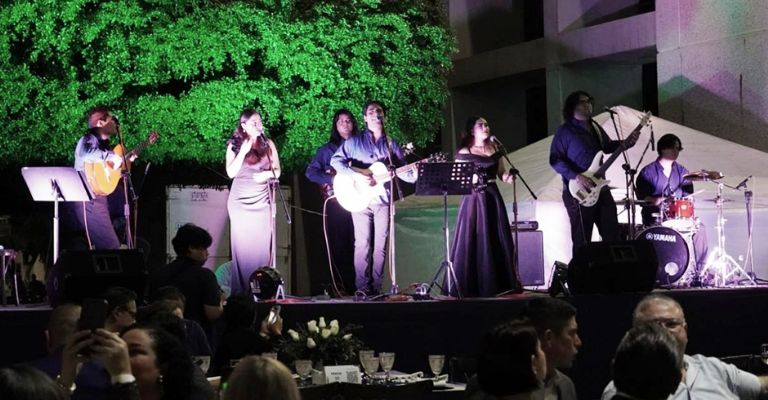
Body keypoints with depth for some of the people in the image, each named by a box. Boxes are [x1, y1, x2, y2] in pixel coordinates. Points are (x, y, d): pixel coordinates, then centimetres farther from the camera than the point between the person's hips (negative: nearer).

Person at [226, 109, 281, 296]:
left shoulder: (268, 144, 8)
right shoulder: (234, 145, 4)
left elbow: (277, 170, 10)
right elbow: (231, 173, -5)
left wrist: (268, 173, -11)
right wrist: (243, 151, -13)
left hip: (262, 201, 1)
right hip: (240, 202, -1)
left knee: (262, 245, -5)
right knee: (242, 245, -5)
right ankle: (241, 291, -4)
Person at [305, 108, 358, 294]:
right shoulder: (328, 149, 10)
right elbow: (311, 172, 1)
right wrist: (334, 180, -11)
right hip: (337, 201, 0)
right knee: (339, 244, -3)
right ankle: (348, 284, 2)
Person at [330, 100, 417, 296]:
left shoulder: (392, 145, 12)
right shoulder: (355, 141, 4)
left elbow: (403, 171, 9)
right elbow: (336, 160, -5)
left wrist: (415, 174, -12)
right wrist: (356, 176, -17)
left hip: (383, 199, 3)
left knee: (381, 246, 1)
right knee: (363, 244, -5)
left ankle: (376, 287, 7)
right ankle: (362, 288, -1)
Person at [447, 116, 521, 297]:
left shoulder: (495, 150, 12)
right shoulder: (464, 153, -2)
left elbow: (501, 173, 16)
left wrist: (507, 177, -5)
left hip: (492, 198, 5)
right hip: (473, 198, -5)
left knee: (498, 241, 6)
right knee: (472, 241, -6)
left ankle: (498, 283, 16)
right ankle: (468, 287, -2)